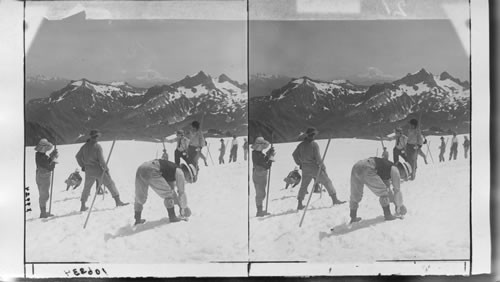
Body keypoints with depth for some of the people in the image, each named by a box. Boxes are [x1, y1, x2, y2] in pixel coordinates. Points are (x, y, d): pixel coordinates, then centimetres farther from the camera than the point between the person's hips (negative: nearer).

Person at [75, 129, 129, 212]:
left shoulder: (85, 146, 5)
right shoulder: (97, 146, -13)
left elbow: (78, 156, 12)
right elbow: (101, 159, -17)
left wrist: (82, 166, 23)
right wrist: (106, 168, -5)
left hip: (88, 171, 5)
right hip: (98, 170, -5)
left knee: (86, 187, 19)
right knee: (110, 183, 5)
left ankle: (82, 206, 21)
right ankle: (118, 201, 2)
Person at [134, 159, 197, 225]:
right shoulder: (180, 172, 10)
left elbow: (172, 190, 44)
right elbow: (182, 192, 13)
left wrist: (179, 204, 46)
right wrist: (184, 207, 27)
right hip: (151, 172, -9)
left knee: (140, 197, 24)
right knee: (167, 194, 7)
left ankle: (137, 219, 32)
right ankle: (172, 217, 11)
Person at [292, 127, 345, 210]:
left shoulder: (301, 145, 6)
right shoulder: (314, 144, -12)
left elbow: (294, 154, 13)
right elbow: (317, 157, -16)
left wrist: (299, 163, 22)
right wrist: (323, 166, -6)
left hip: (305, 169, 5)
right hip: (315, 168, -5)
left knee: (303, 186, 14)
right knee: (327, 182, 7)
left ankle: (299, 204, 11)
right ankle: (334, 199, 9)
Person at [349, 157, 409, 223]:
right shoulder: (395, 170, 12)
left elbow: (388, 189, 45)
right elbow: (397, 190, 15)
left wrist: (395, 202, 50)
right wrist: (399, 205, 28)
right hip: (367, 169, -9)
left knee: (355, 194, 22)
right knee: (383, 192, 9)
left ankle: (353, 217, 29)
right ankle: (387, 215, 12)